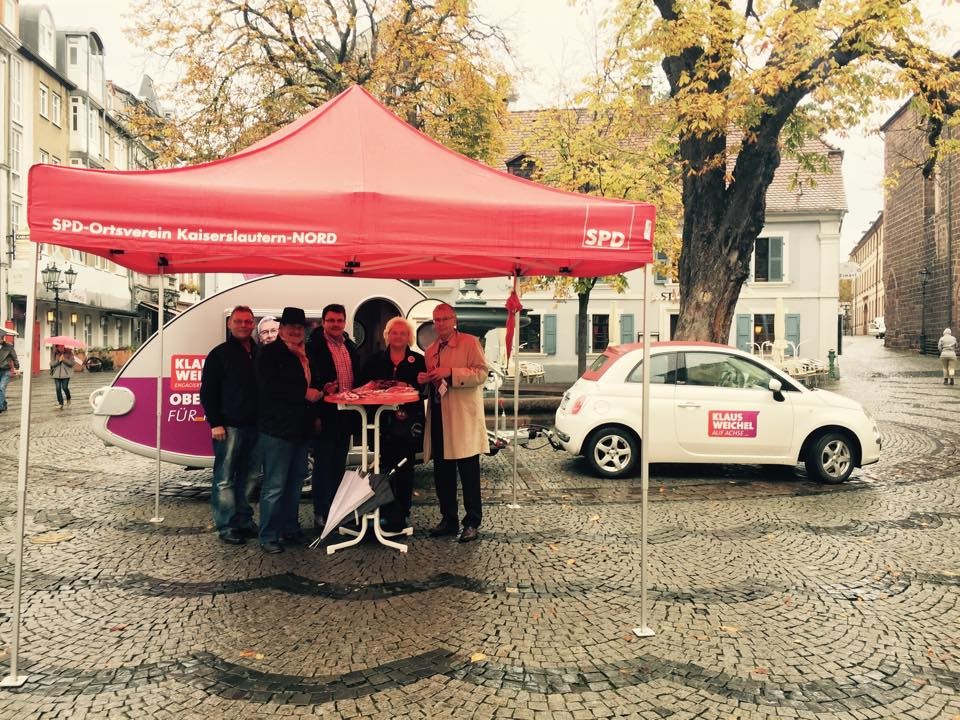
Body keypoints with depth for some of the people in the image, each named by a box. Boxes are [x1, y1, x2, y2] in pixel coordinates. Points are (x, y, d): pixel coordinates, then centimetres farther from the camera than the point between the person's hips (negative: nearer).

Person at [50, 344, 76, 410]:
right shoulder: (55, 354, 7)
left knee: (64, 387, -10)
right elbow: (51, 364, 1)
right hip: (57, 374, 3)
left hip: (66, 373, -3)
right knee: (58, 388, -3)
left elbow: (73, 363, -5)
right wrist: (58, 361, -13)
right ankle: (60, 403, 7)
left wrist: (64, 360, -16)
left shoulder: (69, 352, 0)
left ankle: (68, 398, 21)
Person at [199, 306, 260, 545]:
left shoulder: (259, 354, 13)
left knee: (247, 477, 11)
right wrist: (215, 423, -11)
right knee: (225, 478, -1)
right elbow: (207, 391, -3)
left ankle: (244, 521, 21)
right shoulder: (220, 354, -1)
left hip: (254, 425, 5)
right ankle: (227, 526, 6)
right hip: (229, 426, -5)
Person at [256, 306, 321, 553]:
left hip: (302, 429, 8)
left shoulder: (306, 353, 15)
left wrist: (320, 391, 8)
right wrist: (304, 393, -16)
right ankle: (268, 536, 6)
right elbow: (270, 387, -18)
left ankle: (290, 529, 27)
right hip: (278, 429, -8)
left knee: (295, 483, 16)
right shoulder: (270, 352, -7)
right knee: (274, 485, -3)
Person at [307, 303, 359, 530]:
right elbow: (309, 381, -14)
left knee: (339, 465, 15)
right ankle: (321, 514, 11)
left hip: (345, 415, 7)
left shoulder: (350, 347, 13)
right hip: (325, 414, -7)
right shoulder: (314, 346, -10)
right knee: (323, 464, 2)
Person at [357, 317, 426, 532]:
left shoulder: (418, 361, 4)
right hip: (383, 422, 2)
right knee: (385, 467, 2)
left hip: (409, 423, -1)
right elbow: (362, 386, 9)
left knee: (405, 469, 4)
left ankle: (401, 514, 13)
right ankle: (388, 514, 10)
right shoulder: (375, 360, 10)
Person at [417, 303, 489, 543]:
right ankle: (448, 519, 24)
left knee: (468, 472, -2)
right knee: (442, 472, 11)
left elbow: (481, 373, -12)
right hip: (438, 416, 6)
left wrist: (450, 373, -19)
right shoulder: (430, 350, 18)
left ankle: (472, 522, 8)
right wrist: (423, 380, 5)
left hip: (463, 418, -6)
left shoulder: (470, 342, -2)